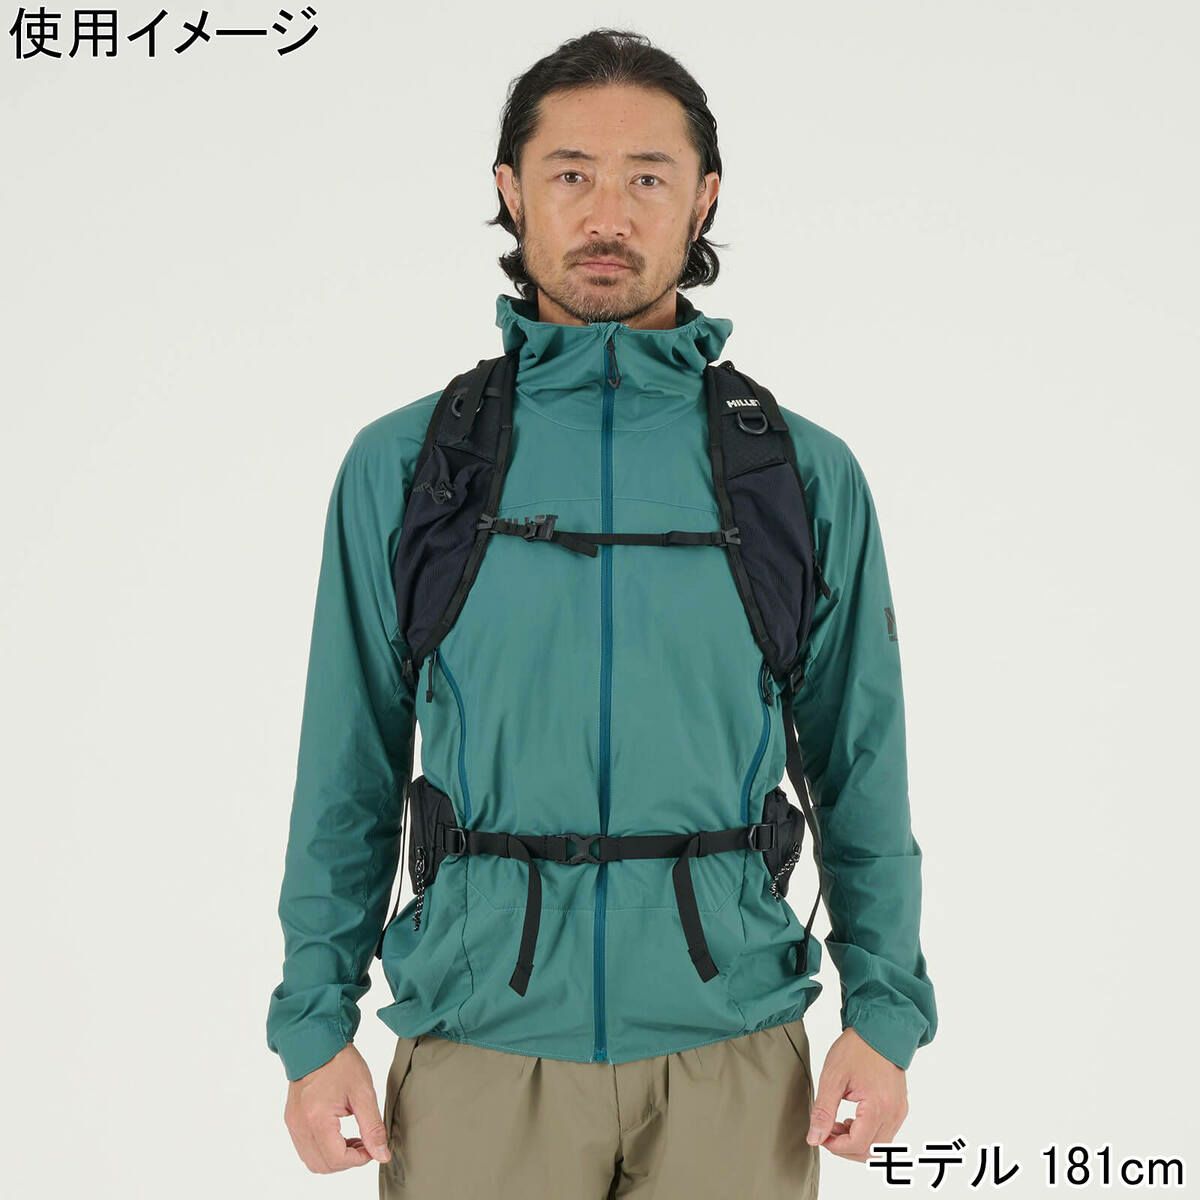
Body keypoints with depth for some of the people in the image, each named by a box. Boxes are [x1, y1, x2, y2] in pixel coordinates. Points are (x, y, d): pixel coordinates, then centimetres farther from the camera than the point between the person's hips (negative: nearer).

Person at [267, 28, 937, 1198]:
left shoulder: (807, 473, 1)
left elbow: (860, 770, 4)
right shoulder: (400, 464, 0)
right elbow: (349, 773, 2)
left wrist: (884, 1011, -1)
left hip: (731, 1058, 1)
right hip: (480, 1051, 0)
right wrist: (315, 1022, 0)